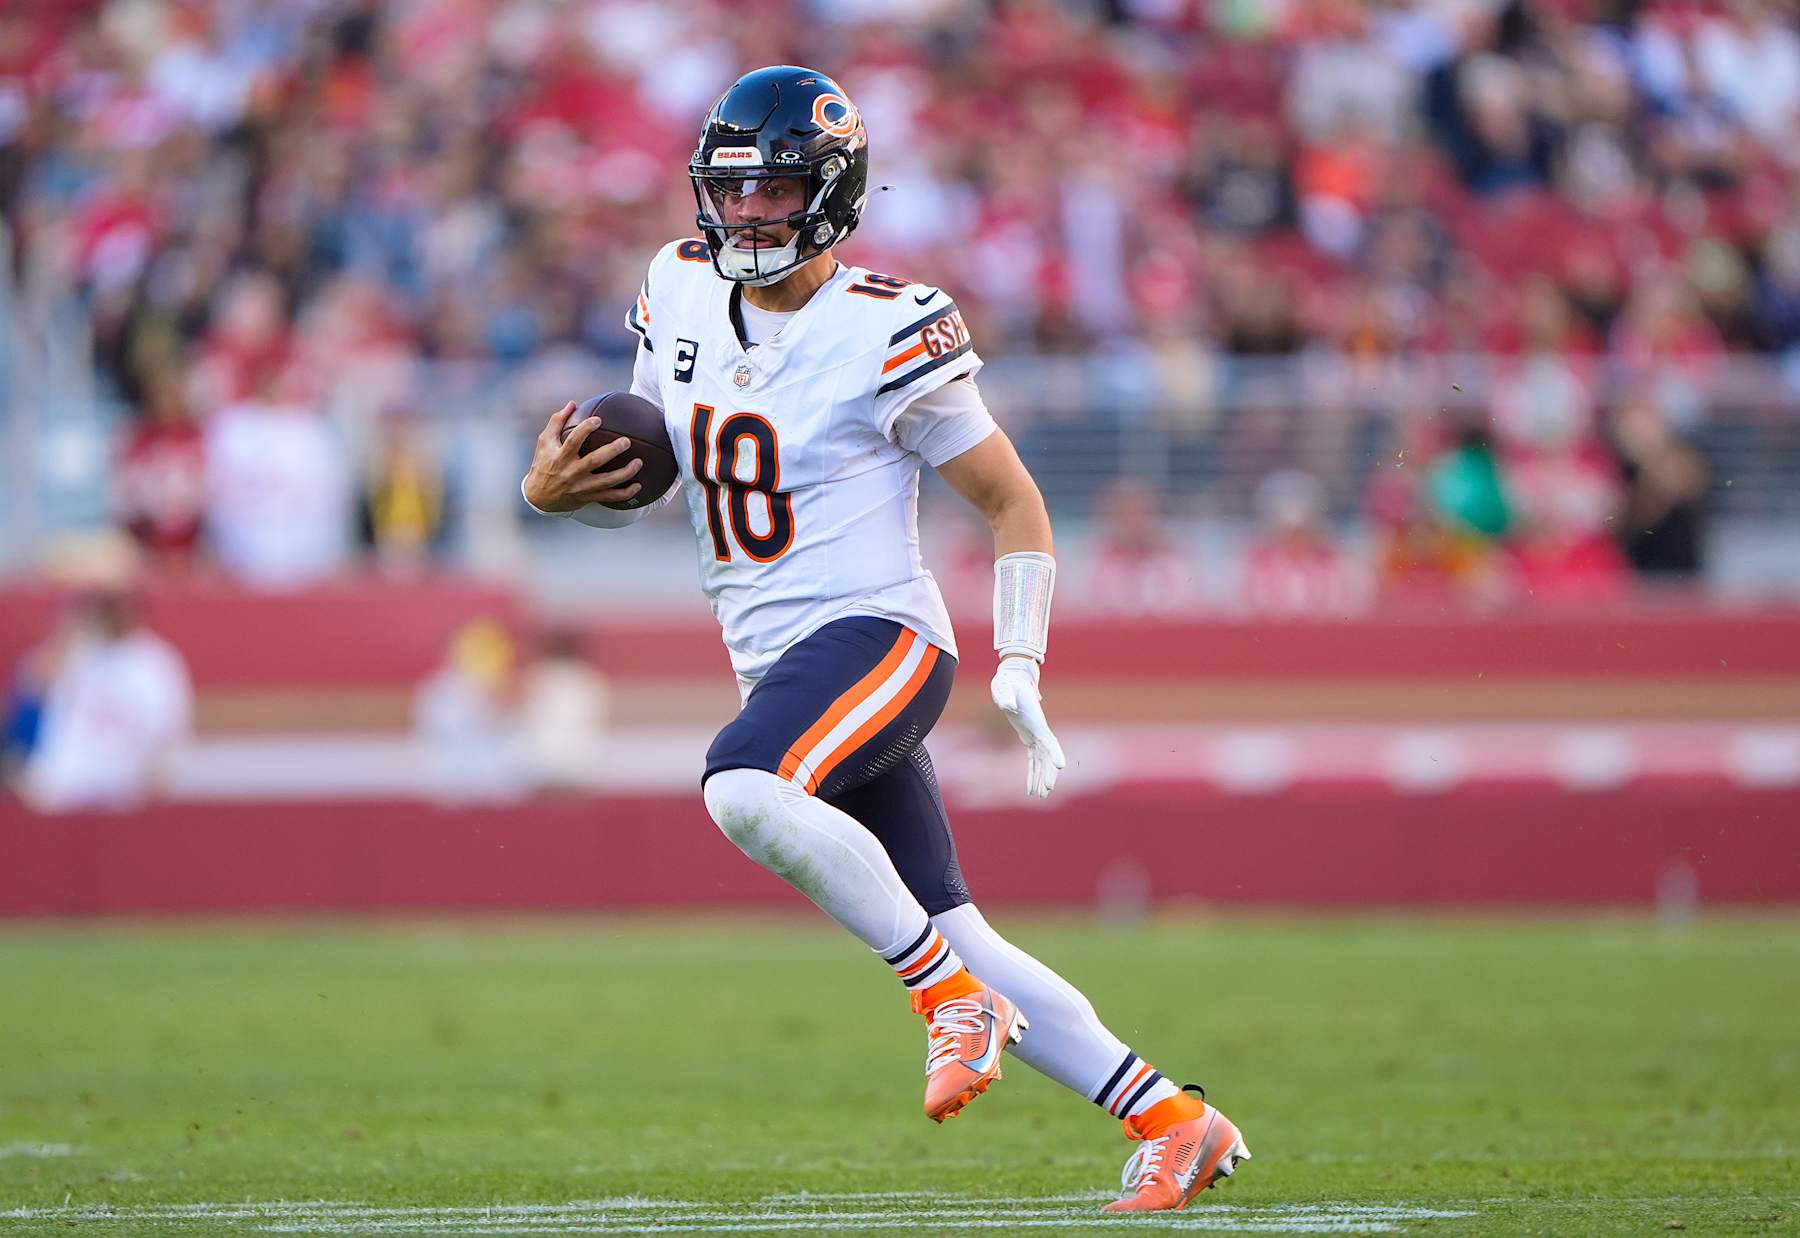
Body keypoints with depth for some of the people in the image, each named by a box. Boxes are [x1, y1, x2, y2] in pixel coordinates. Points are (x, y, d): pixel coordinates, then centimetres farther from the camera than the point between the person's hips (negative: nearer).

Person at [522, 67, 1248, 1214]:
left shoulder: (888, 333, -11)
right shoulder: (683, 293, 7)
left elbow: (1014, 501, -4)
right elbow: (635, 480, 18)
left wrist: (1020, 667, -13)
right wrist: (554, 487, -4)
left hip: (877, 635, -7)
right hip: (778, 667, 7)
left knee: (743, 789, -34)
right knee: (952, 939, 5)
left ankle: (955, 999, -22)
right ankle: (1177, 1123, 13)